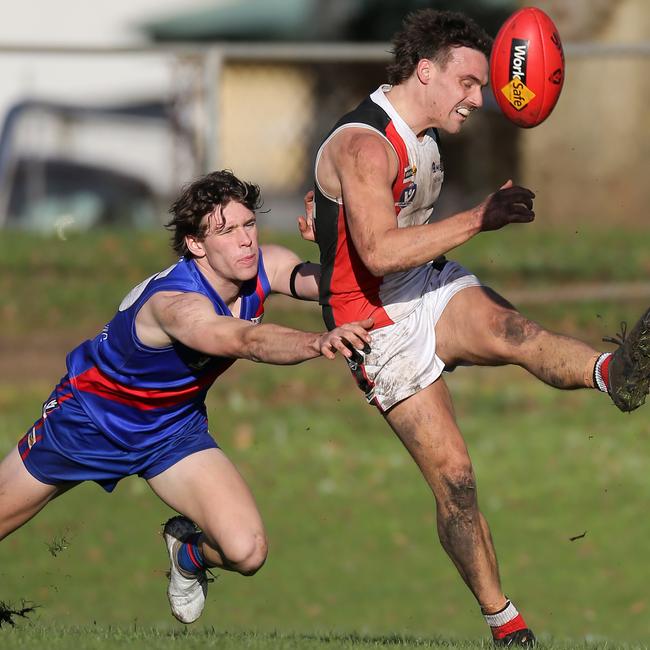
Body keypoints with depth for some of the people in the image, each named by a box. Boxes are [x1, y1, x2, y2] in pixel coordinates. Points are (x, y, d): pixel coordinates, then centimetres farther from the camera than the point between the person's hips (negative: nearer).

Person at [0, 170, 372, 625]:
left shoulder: (263, 267, -18)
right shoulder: (176, 301, -40)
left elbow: (315, 279, -36)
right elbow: (247, 341, -58)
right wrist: (318, 342, -74)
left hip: (175, 429, 4)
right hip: (90, 415, -4)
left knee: (246, 552, -15)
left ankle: (187, 552, 20)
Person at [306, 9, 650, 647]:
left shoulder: (420, 137, 13)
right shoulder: (365, 144, -19)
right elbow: (378, 253, -31)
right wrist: (478, 219, -31)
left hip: (432, 287, 6)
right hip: (379, 323, -6)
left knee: (504, 329, -30)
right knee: (451, 474, -11)